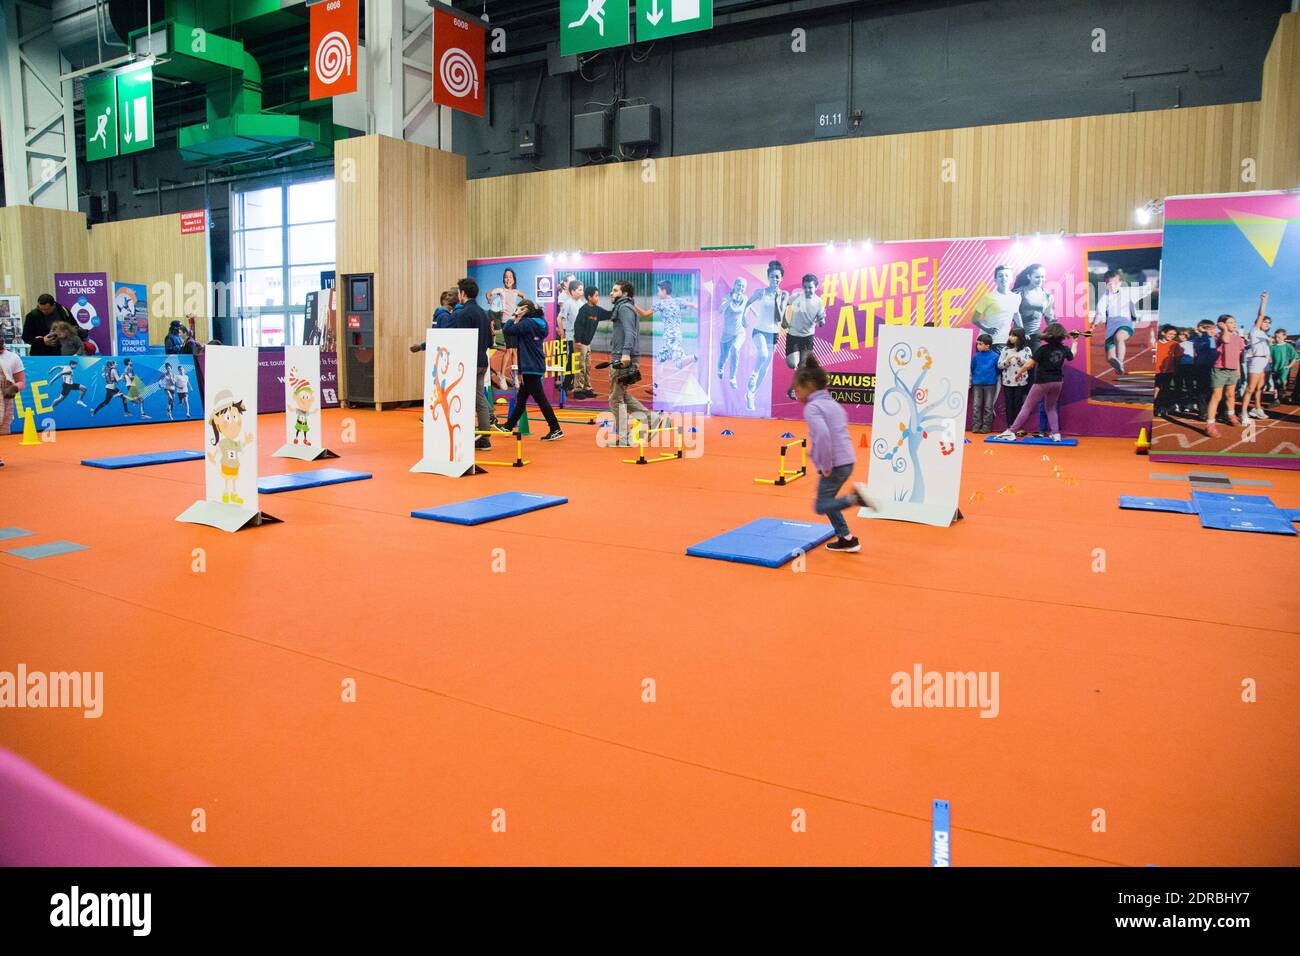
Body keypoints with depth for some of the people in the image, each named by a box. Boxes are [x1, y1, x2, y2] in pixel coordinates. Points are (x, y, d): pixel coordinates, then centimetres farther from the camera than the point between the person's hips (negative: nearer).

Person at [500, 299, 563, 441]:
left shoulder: (527, 323, -14)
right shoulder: (538, 322, 12)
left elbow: (507, 330, -14)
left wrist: (515, 317, -5)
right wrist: (518, 318, 8)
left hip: (531, 368, -10)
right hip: (536, 366, 10)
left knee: (540, 399, -7)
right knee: (521, 397, 17)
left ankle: (556, 430, -7)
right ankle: (509, 426, 29)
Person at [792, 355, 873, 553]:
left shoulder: (812, 407, -11)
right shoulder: (833, 404, 17)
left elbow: (822, 435, -26)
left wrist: (826, 465, -20)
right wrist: (817, 454, 20)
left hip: (835, 464, -9)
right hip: (847, 461, 9)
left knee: (821, 506, -3)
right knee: (827, 501, 20)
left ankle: (855, 497, -19)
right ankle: (846, 539, 21)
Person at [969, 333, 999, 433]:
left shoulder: (995, 356, -8)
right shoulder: (976, 356, -1)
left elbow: (998, 368, 1)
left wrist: (992, 376, 5)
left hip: (990, 384, -2)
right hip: (977, 384, 2)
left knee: (988, 407, 5)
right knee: (976, 406, 3)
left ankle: (986, 427, 10)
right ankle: (976, 426, 7)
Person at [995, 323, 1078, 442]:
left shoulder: (1043, 349, -16)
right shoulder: (1063, 349, 0)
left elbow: (1030, 363, -16)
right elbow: (1072, 356, 23)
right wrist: (1075, 342, 37)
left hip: (1042, 382, -4)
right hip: (1057, 382, 4)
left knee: (1027, 407, -1)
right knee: (1051, 408, 21)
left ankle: (1011, 432, -2)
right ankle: (1056, 433, 11)